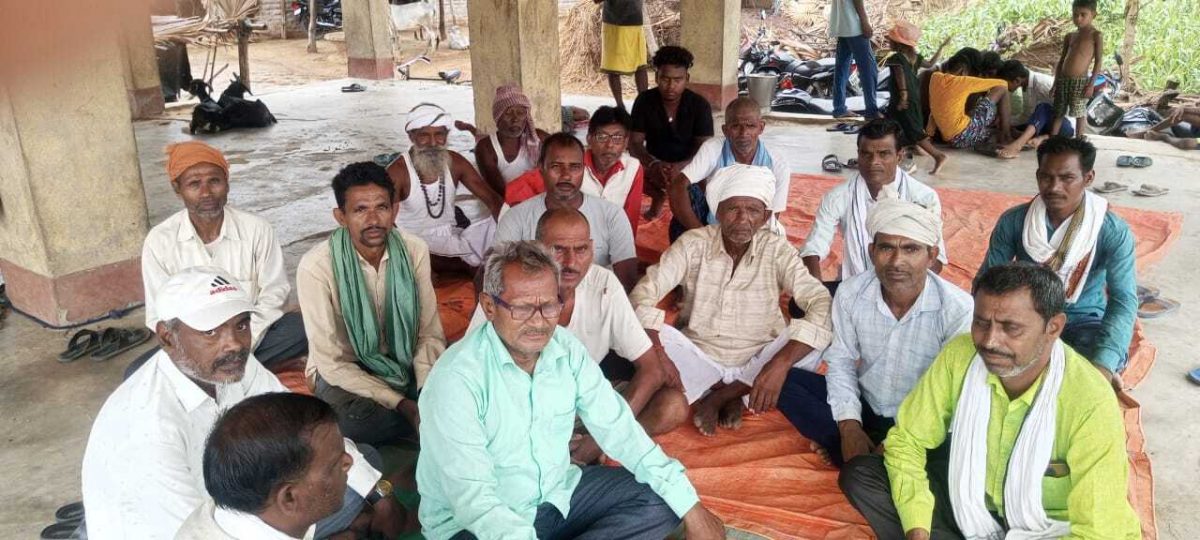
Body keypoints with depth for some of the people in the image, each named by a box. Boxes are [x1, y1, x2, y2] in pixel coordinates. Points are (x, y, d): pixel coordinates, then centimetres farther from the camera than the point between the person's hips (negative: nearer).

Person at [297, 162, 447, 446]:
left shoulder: (414, 250, -11)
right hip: (343, 370, -2)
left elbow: (429, 334, -7)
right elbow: (332, 362, -20)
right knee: (354, 419, -34)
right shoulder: (316, 266, -22)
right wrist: (403, 405, -27)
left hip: (403, 360, 2)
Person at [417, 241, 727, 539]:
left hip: (556, 496, 7)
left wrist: (690, 507, -7)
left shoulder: (568, 349, -5)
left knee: (662, 500, -1)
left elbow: (619, 430, -3)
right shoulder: (457, 378, -24)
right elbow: (473, 498, -28)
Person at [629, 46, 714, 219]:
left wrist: (680, 167, -38)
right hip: (655, 165, 2)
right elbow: (634, 143, -12)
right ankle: (659, 197, 4)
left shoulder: (700, 105, -12)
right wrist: (653, 164, -35)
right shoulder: (644, 101, -9)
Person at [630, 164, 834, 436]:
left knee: (813, 340, -25)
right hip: (699, 360, 0)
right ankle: (732, 395, -10)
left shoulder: (777, 250, -11)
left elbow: (822, 304, -22)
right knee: (650, 334, -27)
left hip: (755, 365, 0)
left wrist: (780, 363, -37)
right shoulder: (693, 243, -10)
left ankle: (721, 395, -11)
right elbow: (643, 293, -15)